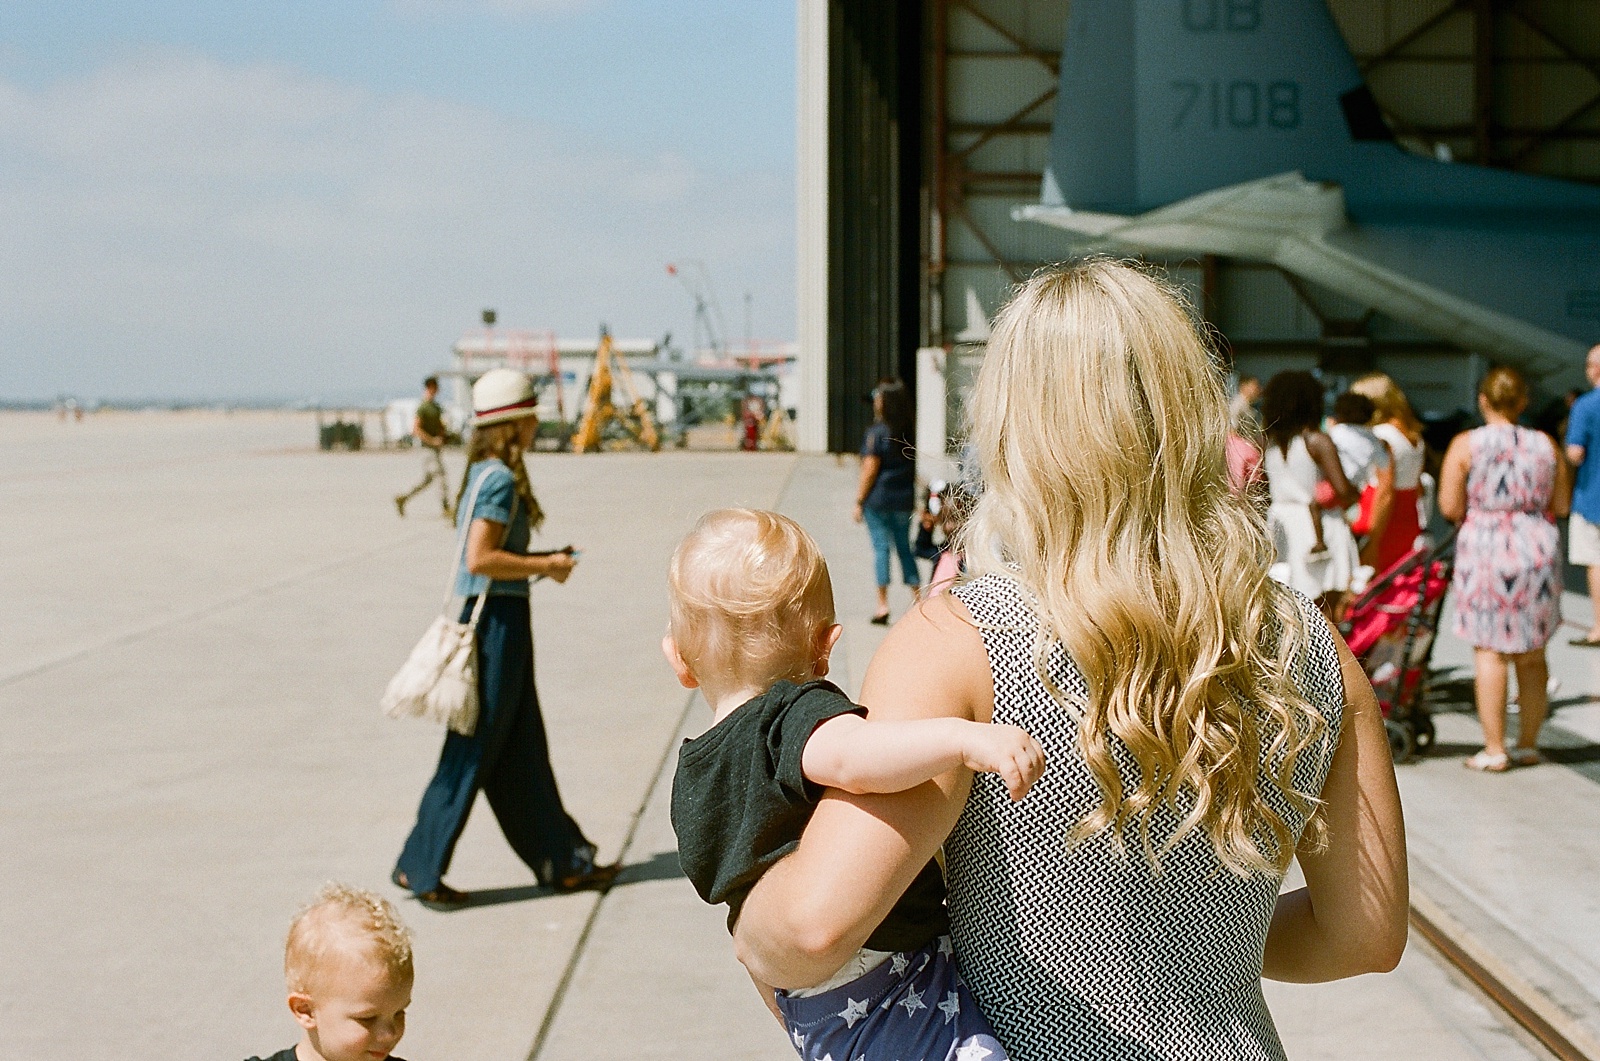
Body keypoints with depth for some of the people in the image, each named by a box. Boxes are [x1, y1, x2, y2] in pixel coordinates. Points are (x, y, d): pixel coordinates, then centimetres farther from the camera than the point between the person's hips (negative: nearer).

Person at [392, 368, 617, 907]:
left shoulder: (485, 473, 12)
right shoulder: (500, 479, -17)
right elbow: (480, 559, -23)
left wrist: (543, 560, 10)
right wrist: (545, 567, -14)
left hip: (498, 621, 10)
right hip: (497, 618, -10)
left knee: (522, 749, 14)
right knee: (474, 750, -1)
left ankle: (562, 860, 22)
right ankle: (420, 867, 8)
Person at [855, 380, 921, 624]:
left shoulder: (877, 432, -12)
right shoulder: (908, 432, 5)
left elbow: (870, 469, -13)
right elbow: (912, 467, 9)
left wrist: (859, 501, -7)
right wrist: (911, 497, 15)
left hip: (878, 498, -5)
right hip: (904, 498, 5)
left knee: (881, 547, -2)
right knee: (904, 546, 14)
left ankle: (882, 604, -2)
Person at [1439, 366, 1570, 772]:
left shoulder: (1465, 445, -6)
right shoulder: (1545, 445, 3)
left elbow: (1449, 507, -8)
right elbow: (1561, 505, 7)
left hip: (1485, 551, -3)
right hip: (1538, 548, 3)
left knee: (1490, 651, 2)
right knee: (1532, 654, 13)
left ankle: (1494, 750, 2)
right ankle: (1528, 745, 19)